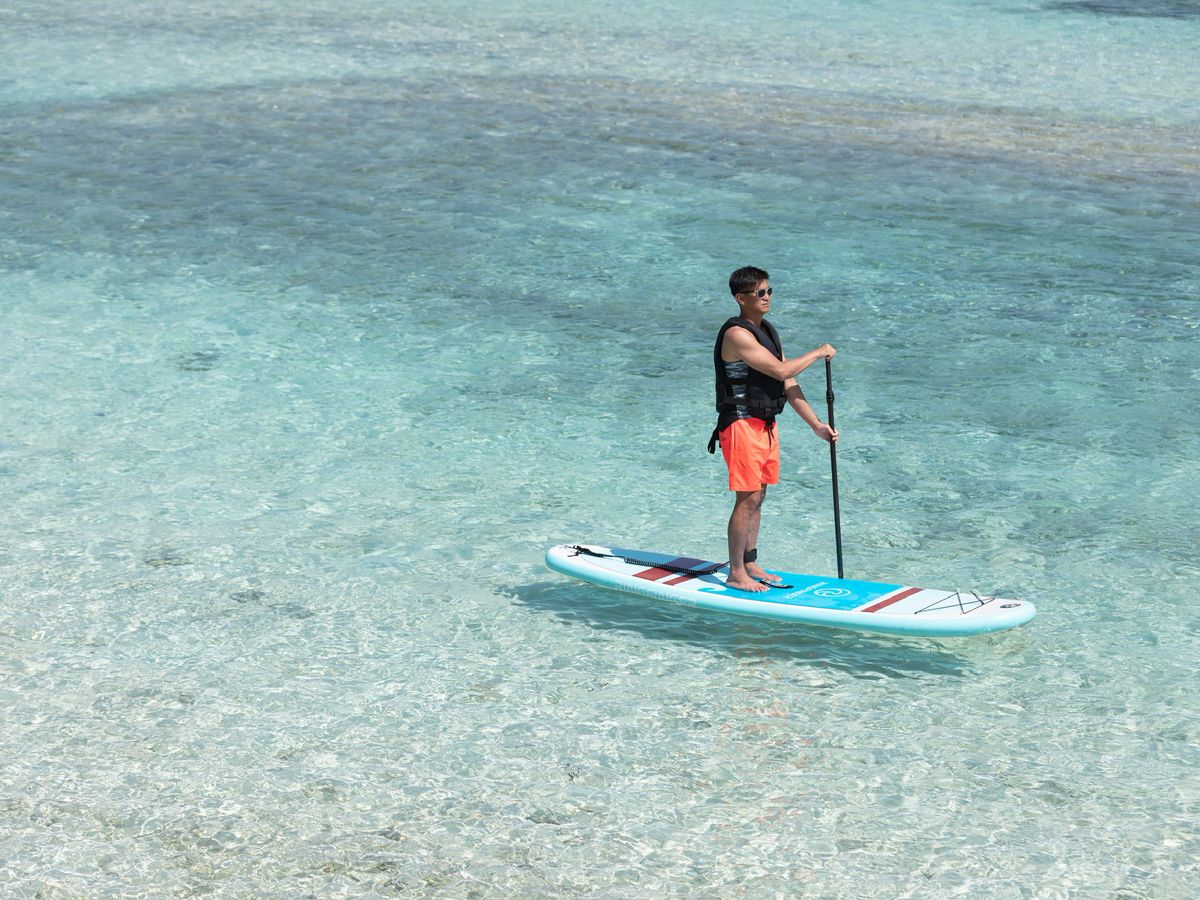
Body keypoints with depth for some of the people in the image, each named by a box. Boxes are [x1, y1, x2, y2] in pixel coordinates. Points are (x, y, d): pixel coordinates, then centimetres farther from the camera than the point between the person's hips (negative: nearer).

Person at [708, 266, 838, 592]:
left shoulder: (768, 331, 13)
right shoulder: (737, 334, -17)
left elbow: (788, 385, 12)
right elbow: (781, 370, -23)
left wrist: (817, 425, 7)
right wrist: (818, 353, -10)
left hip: (766, 425, 9)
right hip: (742, 425, -9)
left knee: (757, 497, 13)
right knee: (748, 499, -7)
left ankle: (750, 565, 22)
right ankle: (736, 574, 0)